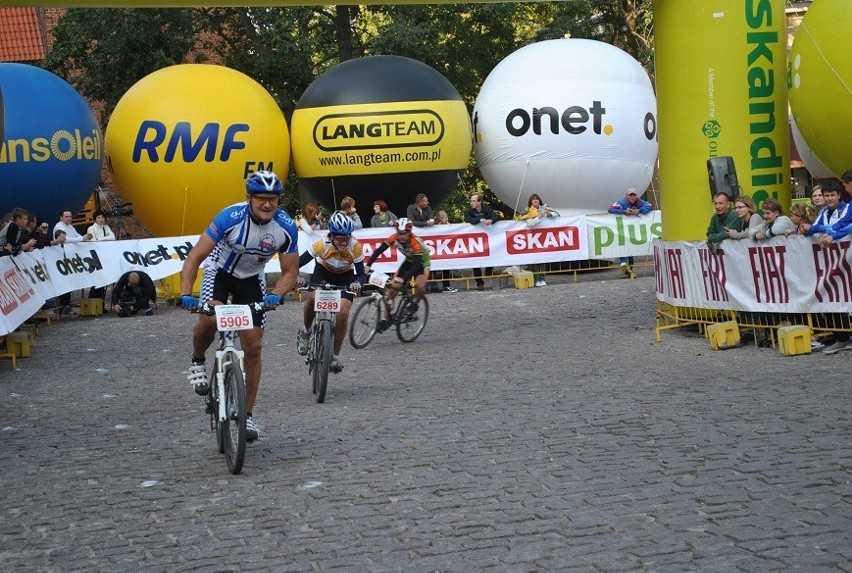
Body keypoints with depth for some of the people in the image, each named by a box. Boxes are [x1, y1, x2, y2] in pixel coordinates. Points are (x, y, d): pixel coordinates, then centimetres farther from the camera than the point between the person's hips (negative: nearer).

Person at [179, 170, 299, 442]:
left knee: (253, 347, -5)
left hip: (251, 279, 2)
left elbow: (290, 272, -13)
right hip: (220, 270, -2)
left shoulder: (286, 227, -23)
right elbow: (194, 258, -28)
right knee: (209, 319, -32)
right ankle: (198, 363, 1)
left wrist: (275, 295, -34)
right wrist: (185, 294, -41)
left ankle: (247, 414, 7)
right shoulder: (230, 217, -31)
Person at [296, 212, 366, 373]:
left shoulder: (356, 247, -30)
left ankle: (336, 355, 0)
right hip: (323, 271, 0)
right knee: (312, 298, -30)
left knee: (343, 312, -19)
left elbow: (361, 273, -26)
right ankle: (306, 331, 1)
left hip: (345, 276, 0)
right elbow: (299, 262, -26)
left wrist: (357, 283, -49)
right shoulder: (322, 244, -32)